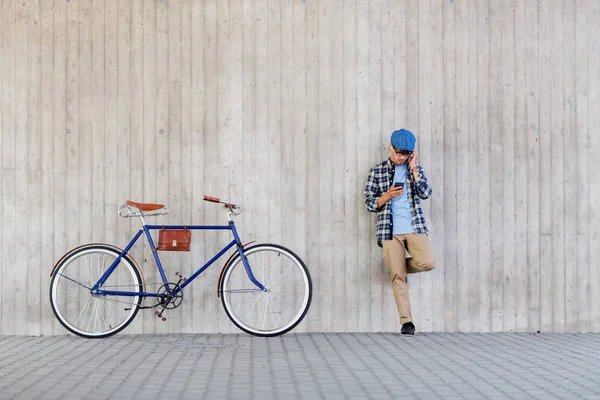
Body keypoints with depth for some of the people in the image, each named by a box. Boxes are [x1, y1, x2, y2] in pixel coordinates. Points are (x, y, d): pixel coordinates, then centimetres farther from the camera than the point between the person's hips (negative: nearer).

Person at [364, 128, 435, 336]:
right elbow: (370, 203, 5)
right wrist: (387, 196, -13)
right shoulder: (377, 171, 7)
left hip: (415, 227, 2)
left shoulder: (415, 169, 13)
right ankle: (406, 321, 2)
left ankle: (398, 266, 13)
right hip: (390, 230, -1)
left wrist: (413, 168, -4)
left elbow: (426, 193, -1)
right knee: (398, 276, -5)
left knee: (428, 262, -18)